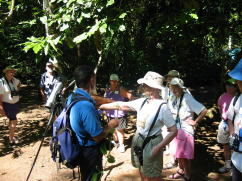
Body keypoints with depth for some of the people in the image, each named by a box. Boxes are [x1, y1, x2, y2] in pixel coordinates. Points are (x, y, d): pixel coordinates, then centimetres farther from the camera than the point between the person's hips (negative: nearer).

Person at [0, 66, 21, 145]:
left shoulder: (14, 80, 1)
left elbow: (19, 83, 27)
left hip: (15, 103, 7)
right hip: (7, 104, -7)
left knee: (12, 120, 19)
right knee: (14, 121, -10)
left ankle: (11, 135, 35)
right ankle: (11, 140, 0)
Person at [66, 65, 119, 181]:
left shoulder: (71, 97, -5)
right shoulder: (86, 106, -33)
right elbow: (98, 136, -26)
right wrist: (111, 125, -9)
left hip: (79, 147, 8)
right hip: (90, 152, -8)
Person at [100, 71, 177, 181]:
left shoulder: (162, 107, -20)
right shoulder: (142, 102, -2)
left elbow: (173, 131, -18)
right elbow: (120, 105, 3)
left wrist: (158, 147, -23)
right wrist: (100, 106, 3)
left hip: (151, 144, -6)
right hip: (138, 141, 6)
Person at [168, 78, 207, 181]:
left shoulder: (187, 98, -19)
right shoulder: (174, 98, 2)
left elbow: (204, 111, -23)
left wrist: (195, 122, -14)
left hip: (185, 130, -7)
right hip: (176, 129, 7)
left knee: (184, 155, 1)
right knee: (178, 153, 18)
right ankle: (181, 171, 37)